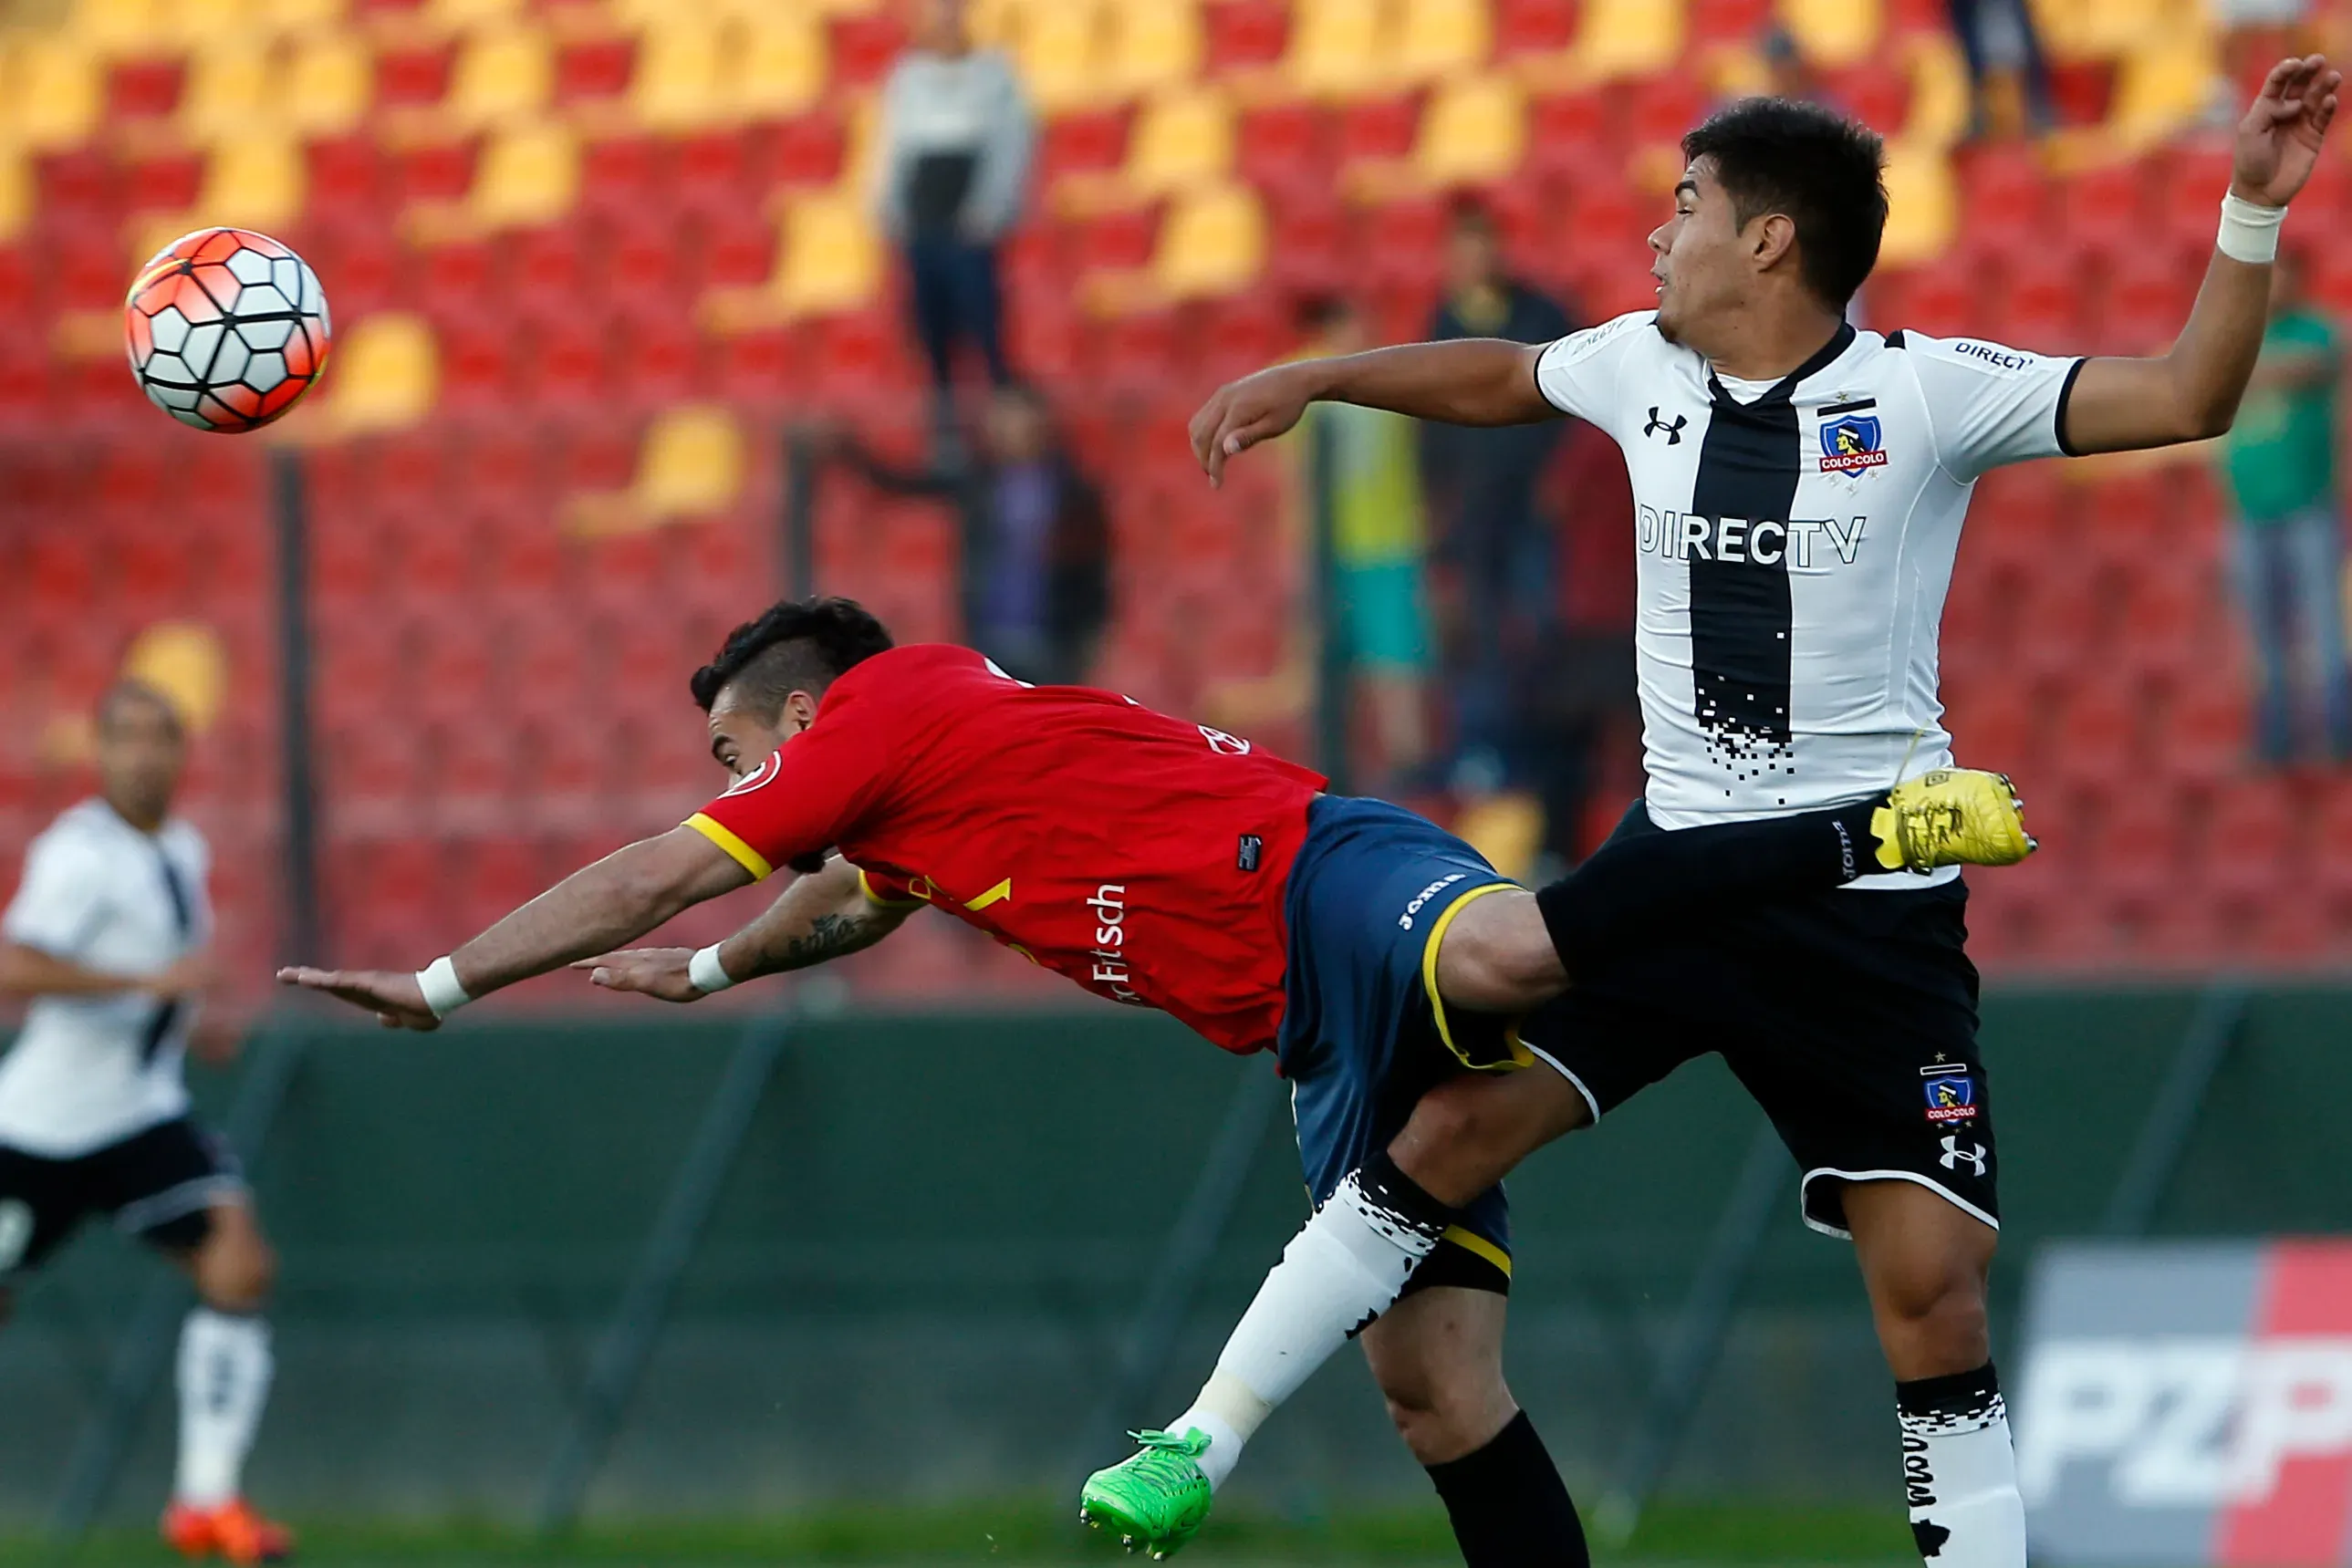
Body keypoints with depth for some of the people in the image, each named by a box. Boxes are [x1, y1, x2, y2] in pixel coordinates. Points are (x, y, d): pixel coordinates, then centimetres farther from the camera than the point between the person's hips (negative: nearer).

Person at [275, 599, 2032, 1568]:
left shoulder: (887, 710, 5)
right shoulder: (933, 768, 32)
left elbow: (652, 877, 8)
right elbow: (852, 903, 55)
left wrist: (442, 983, 16)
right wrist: (713, 970, 66)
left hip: (1329, 888, -9)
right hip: (1339, 1025, 9)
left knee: (1507, 957, -43)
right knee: (1437, 1381, -3)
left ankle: (1874, 826, -47)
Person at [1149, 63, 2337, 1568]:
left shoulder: (1922, 392, -8)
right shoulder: (1644, 367, 6)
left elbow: (2183, 399, -14)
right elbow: (1498, 376, 28)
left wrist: (2252, 216, -25)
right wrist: (1309, 381, 32)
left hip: (1876, 916, -3)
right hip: (1680, 866, 3)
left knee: (1935, 1294, -9)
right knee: (1449, 1130, -9)